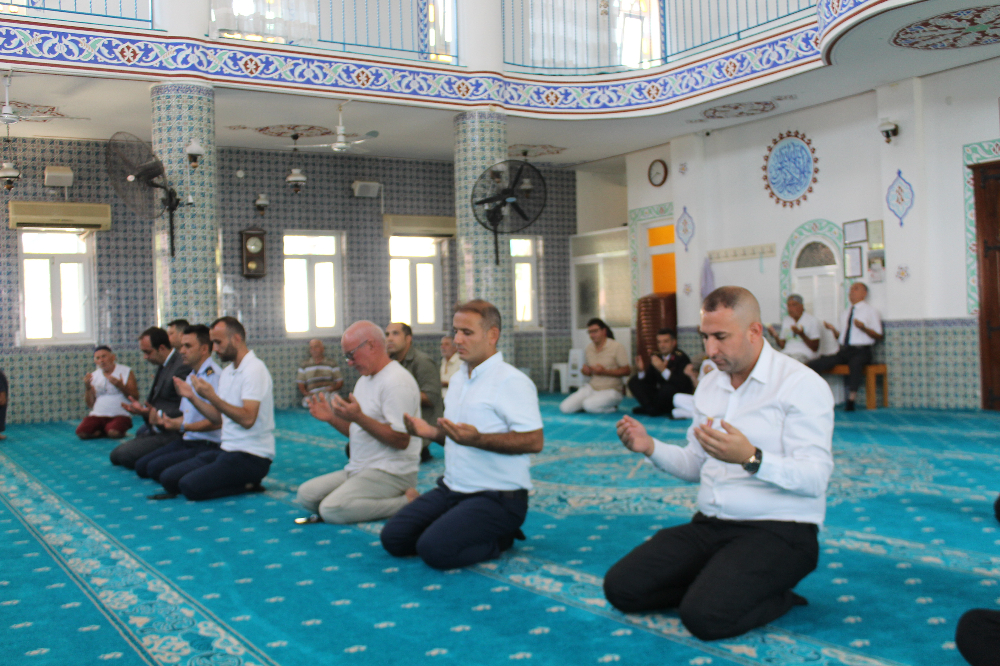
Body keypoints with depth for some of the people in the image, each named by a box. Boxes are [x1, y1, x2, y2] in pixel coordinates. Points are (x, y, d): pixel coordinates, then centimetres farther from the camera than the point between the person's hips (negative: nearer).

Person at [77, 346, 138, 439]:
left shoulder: (126, 372, 5)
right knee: (81, 432, -24)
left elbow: (135, 397, -3)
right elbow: (90, 404, 10)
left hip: (120, 415, -3)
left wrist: (121, 386, -16)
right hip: (98, 415, 3)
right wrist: (87, 387, -4)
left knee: (114, 433, -33)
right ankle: (105, 431, 2)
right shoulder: (93, 376, 14)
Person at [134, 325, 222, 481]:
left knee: (155, 467, -21)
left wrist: (183, 427, -27)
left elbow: (217, 421, -22)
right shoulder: (190, 376, 17)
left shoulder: (214, 375, -16)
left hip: (205, 445, -10)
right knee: (141, 465, 2)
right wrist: (162, 420, 7)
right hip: (185, 441, 10)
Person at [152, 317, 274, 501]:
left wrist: (211, 396, -26)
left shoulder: (254, 370, -13)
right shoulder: (227, 373, 17)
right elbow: (219, 417, 16)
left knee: (190, 485, -24)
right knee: (168, 477, -1)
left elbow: (247, 419, -23)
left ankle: (247, 485, -4)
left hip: (252, 456, -9)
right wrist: (192, 396, 7)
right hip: (226, 449, 10)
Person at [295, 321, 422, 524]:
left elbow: (401, 440, -21)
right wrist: (331, 418, 6)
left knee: (331, 510, -26)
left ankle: (407, 501, -12)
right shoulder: (364, 380, 18)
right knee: (306, 494, -2)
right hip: (359, 469, 10)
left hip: (391, 472, -10)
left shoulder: (397, 381, -14)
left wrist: (358, 417, -25)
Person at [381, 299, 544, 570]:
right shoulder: (458, 379, 15)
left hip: (497, 497, -9)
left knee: (435, 549, -26)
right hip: (452, 488, 9)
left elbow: (534, 441, -22)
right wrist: (431, 432, 5)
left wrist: (477, 439, -31)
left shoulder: (511, 381, -14)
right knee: (393, 537, -3)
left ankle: (501, 538, 1)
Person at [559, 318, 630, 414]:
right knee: (565, 408, -13)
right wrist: (585, 371, -5)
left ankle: (611, 408, -3)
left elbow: (627, 371, -11)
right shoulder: (589, 348, 9)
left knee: (589, 405, -33)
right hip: (591, 388, 5)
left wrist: (605, 372, -21)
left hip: (611, 391, -5)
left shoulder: (616, 346, -8)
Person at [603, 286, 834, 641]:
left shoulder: (801, 384, -10)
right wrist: (650, 447, -1)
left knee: (706, 616, -28)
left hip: (777, 532, -7)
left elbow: (815, 479, -19)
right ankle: (715, 584, 10)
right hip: (708, 526, 7)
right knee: (621, 587, -8)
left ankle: (779, 598, 1)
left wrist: (750, 458, -35)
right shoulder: (708, 385, 13)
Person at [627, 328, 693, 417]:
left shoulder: (681, 358, -14)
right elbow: (649, 382, 4)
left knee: (668, 388, -37)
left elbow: (683, 384, -28)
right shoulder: (655, 357, 3)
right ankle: (651, 409, -18)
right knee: (633, 382, -3)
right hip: (659, 393, 6)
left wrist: (663, 370, -36)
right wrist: (641, 371, -17)